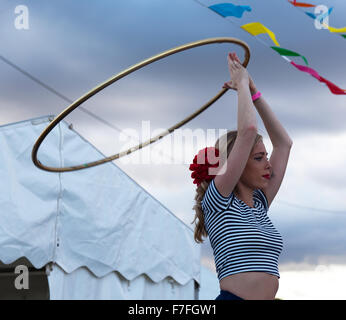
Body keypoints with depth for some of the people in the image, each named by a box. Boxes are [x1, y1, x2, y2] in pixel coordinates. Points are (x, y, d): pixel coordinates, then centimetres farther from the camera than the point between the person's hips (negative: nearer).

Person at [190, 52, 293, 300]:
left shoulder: (259, 205, 17)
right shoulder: (217, 200, -3)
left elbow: (284, 143, 21)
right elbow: (247, 129, -10)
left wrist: (254, 92, 20)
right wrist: (242, 84, 4)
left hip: (267, 297, 7)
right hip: (233, 297, -7)